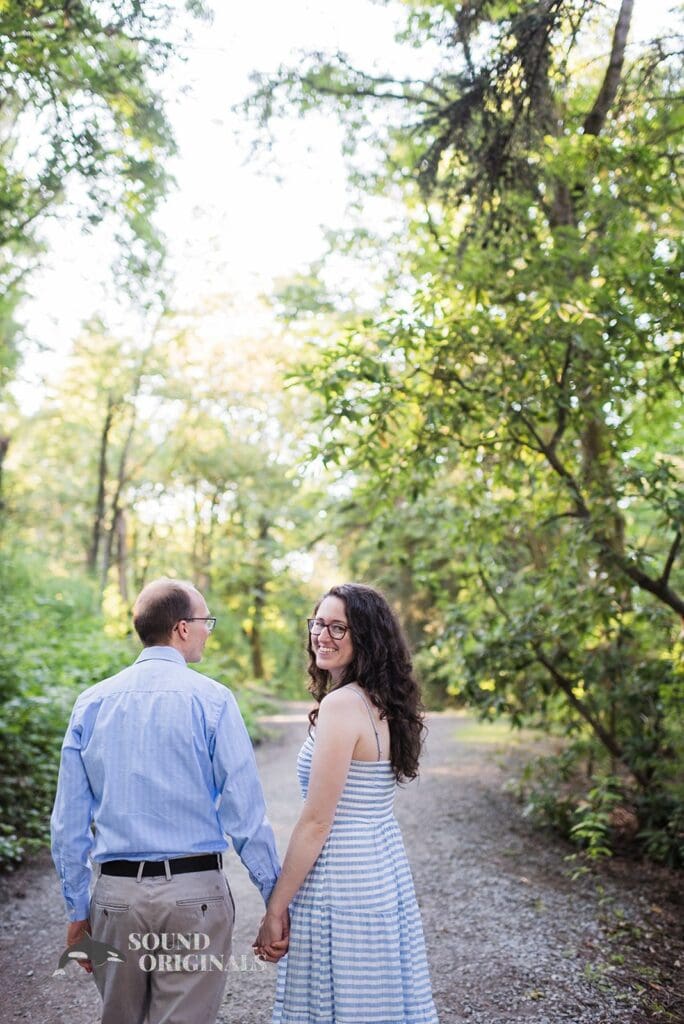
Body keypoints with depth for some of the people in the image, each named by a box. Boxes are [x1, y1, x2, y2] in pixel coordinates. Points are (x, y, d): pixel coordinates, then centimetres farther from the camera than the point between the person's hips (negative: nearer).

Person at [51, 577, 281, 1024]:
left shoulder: (92, 703, 2)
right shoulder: (211, 699, -10)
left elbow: (69, 822, 5)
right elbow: (245, 814, -11)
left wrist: (77, 909, 14)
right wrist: (275, 897, -2)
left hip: (117, 892, 4)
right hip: (196, 892, -4)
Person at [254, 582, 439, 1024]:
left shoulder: (341, 705, -20)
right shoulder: (383, 704, 6)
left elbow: (316, 822, -20)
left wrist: (275, 910, -12)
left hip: (342, 877, -9)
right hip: (386, 867, 9)